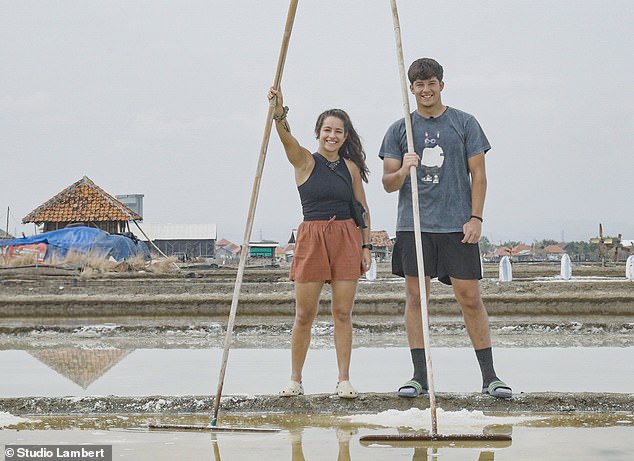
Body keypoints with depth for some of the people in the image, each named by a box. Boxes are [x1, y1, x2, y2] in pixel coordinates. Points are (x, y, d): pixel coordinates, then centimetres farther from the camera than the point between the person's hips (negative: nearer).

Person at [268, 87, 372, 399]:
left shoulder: (351, 167, 9)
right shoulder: (304, 161, 1)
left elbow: (362, 209, 13)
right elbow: (286, 137, -19)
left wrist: (366, 245, 5)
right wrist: (279, 113, -38)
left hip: (347, 237, 2)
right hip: (311, 237, -2)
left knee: (343, 312, 1)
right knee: (304, 314, 0)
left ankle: (344, 380, 7)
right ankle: (295, 380, 10)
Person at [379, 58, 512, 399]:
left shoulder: (464, 124, 8)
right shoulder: (399, 130, 11)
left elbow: (478, 174, 6)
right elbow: (387, 183, 8)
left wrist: (475, 218, -5)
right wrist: (402, 171, -14)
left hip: (457, 225, -2)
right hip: (413, 226, 2)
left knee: (470, 298, -3)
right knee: (415, 297, 1)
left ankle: (489, 376, 2)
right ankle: (419, 376, 7)